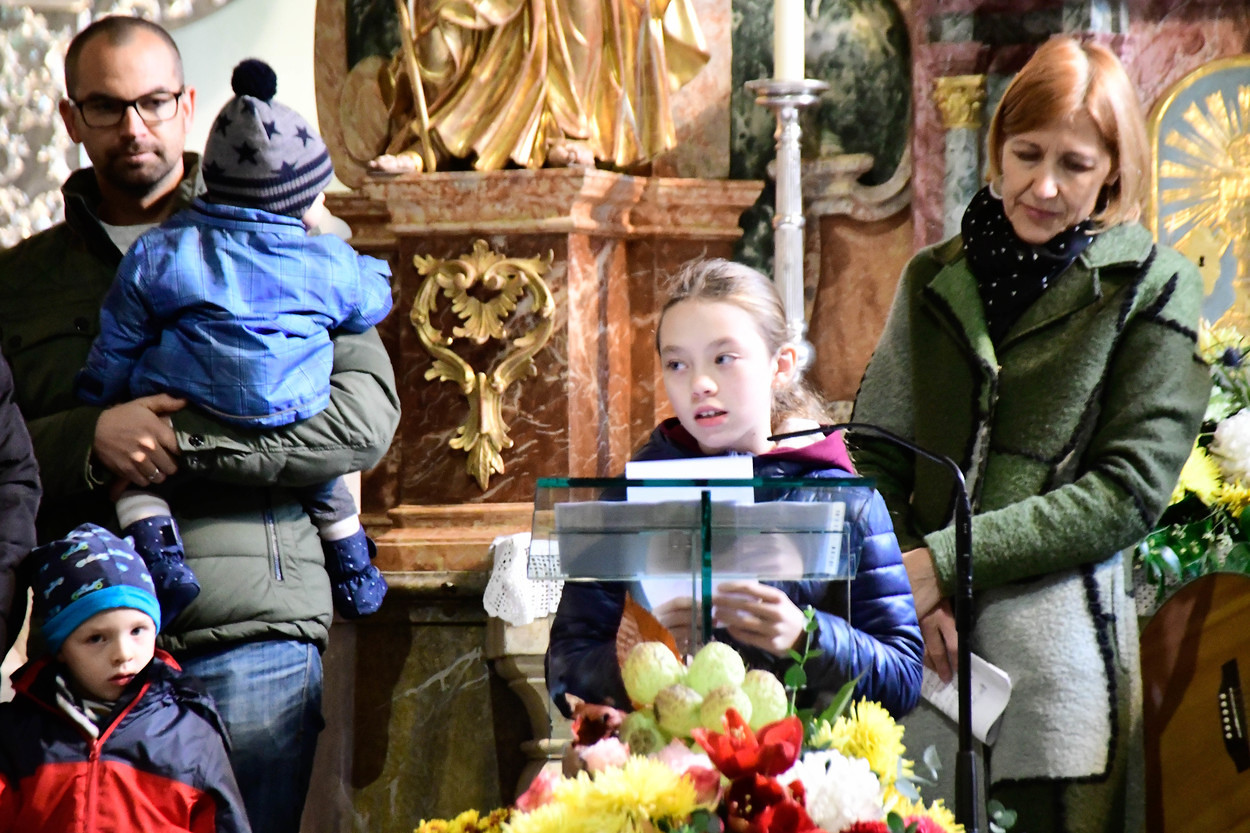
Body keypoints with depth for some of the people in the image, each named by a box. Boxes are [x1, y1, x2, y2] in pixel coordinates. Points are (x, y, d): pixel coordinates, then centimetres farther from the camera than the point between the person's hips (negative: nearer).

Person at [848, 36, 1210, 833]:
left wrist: (947, 558, -11)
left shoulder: (1153, 288, 1)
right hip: (918, 649, 3)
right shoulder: (936, 281, 12)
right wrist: (901, 581, -9)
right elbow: (871, 455, 10)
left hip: (1056, 655, -3)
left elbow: (1128, 490, -6)